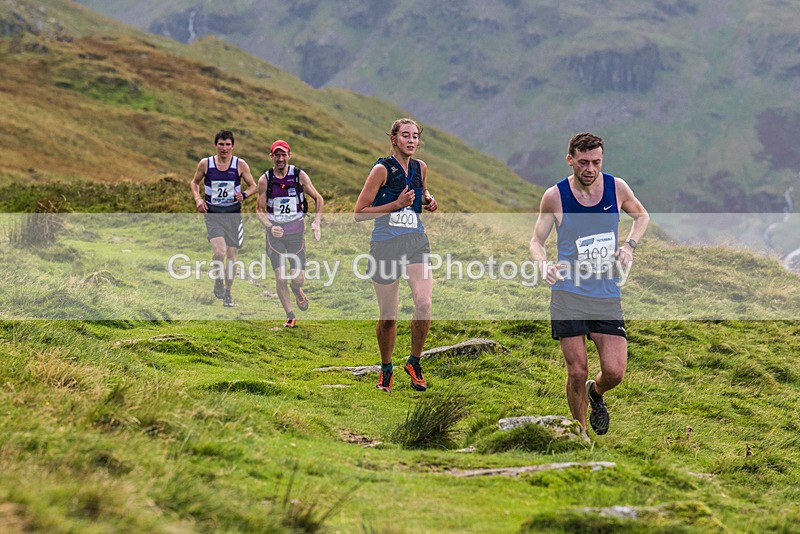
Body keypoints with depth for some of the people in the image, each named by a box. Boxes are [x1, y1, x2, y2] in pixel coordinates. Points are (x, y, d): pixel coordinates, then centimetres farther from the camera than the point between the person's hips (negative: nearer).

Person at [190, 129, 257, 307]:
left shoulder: (240, 164, -2)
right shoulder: (205, 164, -1)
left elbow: (253, 186, 8)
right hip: (213, 214, -1)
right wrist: (198, 199, -3)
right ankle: (218, 281, 6)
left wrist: (244, 195, -13)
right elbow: (194, 182, 15)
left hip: (233, 213, 1)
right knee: (219, 252, -21)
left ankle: (227, 292, 24)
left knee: (232, 255, 6)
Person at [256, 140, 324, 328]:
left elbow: (318, 199, 5)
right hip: (275, 233, 0)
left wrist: (316, 222, -9)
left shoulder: (299, 176, -3)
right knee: (280, 278, -8)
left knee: (298, 279, -4)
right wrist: (270, 227, -15)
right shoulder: (265, 180, -2)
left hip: (296, 232, 0)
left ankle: (297, 291, 35)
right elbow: (260, 209, 3)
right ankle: (290, 316, 10)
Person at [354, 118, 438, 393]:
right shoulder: (382, 169, -7)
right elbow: (359, 212, -8)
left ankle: (414, 362, 3)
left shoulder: (420, 167, 9)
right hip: (385, 245, -3)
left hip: (416, 242, 4)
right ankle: (386, 368, 26)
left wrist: (428, 200, 9)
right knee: (388, 317, 3)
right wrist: (397, 204, -16)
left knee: (424, 303, -18)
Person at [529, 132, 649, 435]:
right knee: (577, 371, -4)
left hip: (607, 295, 2)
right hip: (568, 294, -2)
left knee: (614, 372, -6)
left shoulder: (616, 188, -1)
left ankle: (596, 394, 30)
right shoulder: (555, 197, -7)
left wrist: (629, 245, 0)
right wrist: (543, 265, -19)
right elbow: (536, 241, 3)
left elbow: (642, 216, 19)